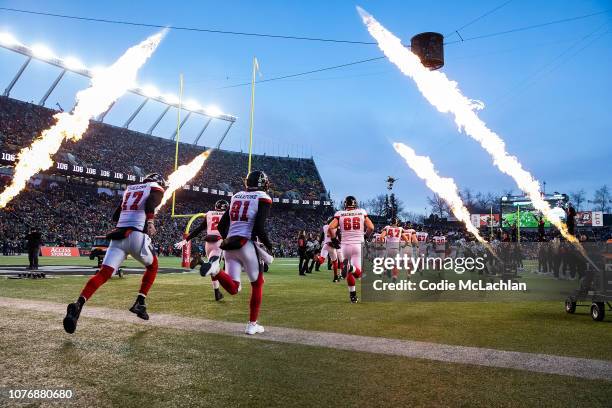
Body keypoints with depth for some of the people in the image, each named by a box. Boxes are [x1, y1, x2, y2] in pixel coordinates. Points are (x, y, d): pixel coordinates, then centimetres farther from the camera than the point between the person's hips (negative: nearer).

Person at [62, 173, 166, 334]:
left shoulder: (130, 189, 28)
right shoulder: (156, 189, 10)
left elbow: (115, 216, 31)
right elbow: (150, 203, -15)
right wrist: (150, 221, -25)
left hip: (118, 235, 5)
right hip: (137, 235, -5)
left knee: (104, 274, -3)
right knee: (152, 266, 21)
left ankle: (78, 304, -25)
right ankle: (139, 303, 10)